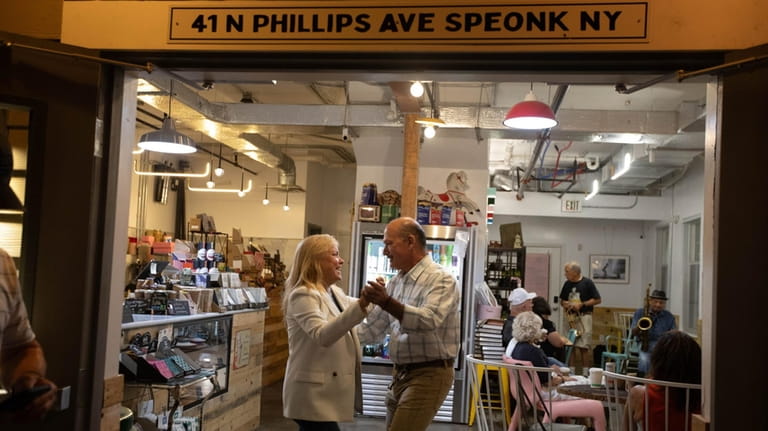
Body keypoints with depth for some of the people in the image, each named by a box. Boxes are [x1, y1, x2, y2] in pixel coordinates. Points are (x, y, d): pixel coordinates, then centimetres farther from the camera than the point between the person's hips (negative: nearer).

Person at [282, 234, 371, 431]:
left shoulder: (334, 293, 13)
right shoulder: (303, 295, -16)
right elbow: (322, 335, -31)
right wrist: (360, 305, -39)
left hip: (326, 392, 9)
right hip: (313, 394, -9)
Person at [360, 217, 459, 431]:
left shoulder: (441, 280, -11)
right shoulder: (395, 283, 11)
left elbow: (429, 320, -29)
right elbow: (372, 331, 14)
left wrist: (386, 303, -38)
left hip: (429, 375, -8)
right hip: (400, 374, 8)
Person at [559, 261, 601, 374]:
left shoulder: (587, 283, -5)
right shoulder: (567, 284, 12)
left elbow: (598, 300, -5)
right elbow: (562, 300, 21)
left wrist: (582, 304, -13)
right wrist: (565, 304, -2)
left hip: (584, 316, -5)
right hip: (571, 317, 5)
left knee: (583, 346, -8)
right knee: (573, 346, 4)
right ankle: (577, 371, 10)